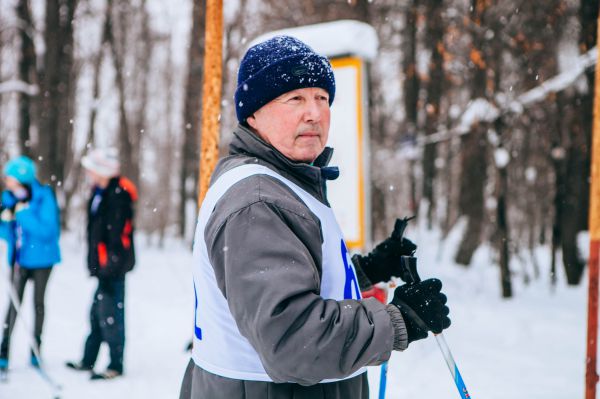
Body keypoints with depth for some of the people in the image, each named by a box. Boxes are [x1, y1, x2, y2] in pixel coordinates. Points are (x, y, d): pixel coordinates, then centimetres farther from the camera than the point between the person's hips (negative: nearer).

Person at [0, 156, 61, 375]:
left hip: (41, 259, -3)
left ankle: (35, 351, 22)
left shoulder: (44, 197, -16)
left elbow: (47, 230, -24)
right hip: (19, 259, 3)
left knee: (38, 303, 10)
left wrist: (23, 214, -25)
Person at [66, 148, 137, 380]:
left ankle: (116, 366, 6)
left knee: (109, 314, -4)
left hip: (112, 265, -10)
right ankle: (88, 361, 26)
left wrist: (109, 267, -23)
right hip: (104, 264, 10)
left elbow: (116, 235, -22)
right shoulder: (102, 193, 14)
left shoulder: (117, 196, -18)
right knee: (98, 313, 16)